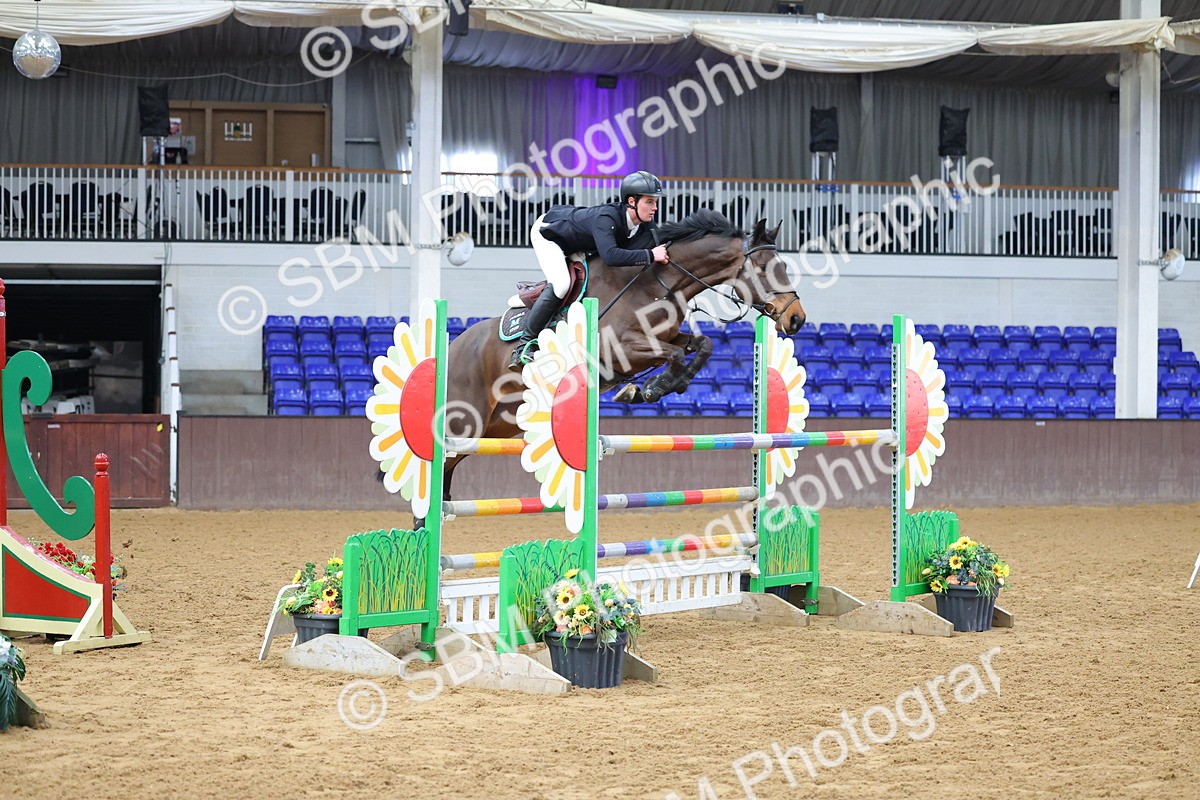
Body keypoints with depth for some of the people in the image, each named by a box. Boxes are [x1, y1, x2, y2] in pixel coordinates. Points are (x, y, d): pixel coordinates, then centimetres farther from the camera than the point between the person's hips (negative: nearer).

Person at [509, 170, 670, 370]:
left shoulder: (647, 226, -18)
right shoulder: (606, 218, -42)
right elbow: (610, 256, -55)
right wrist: (650, 255, -54)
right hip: (547, 232, -9)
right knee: (561, 284, -25)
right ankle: (525, 345, -18)